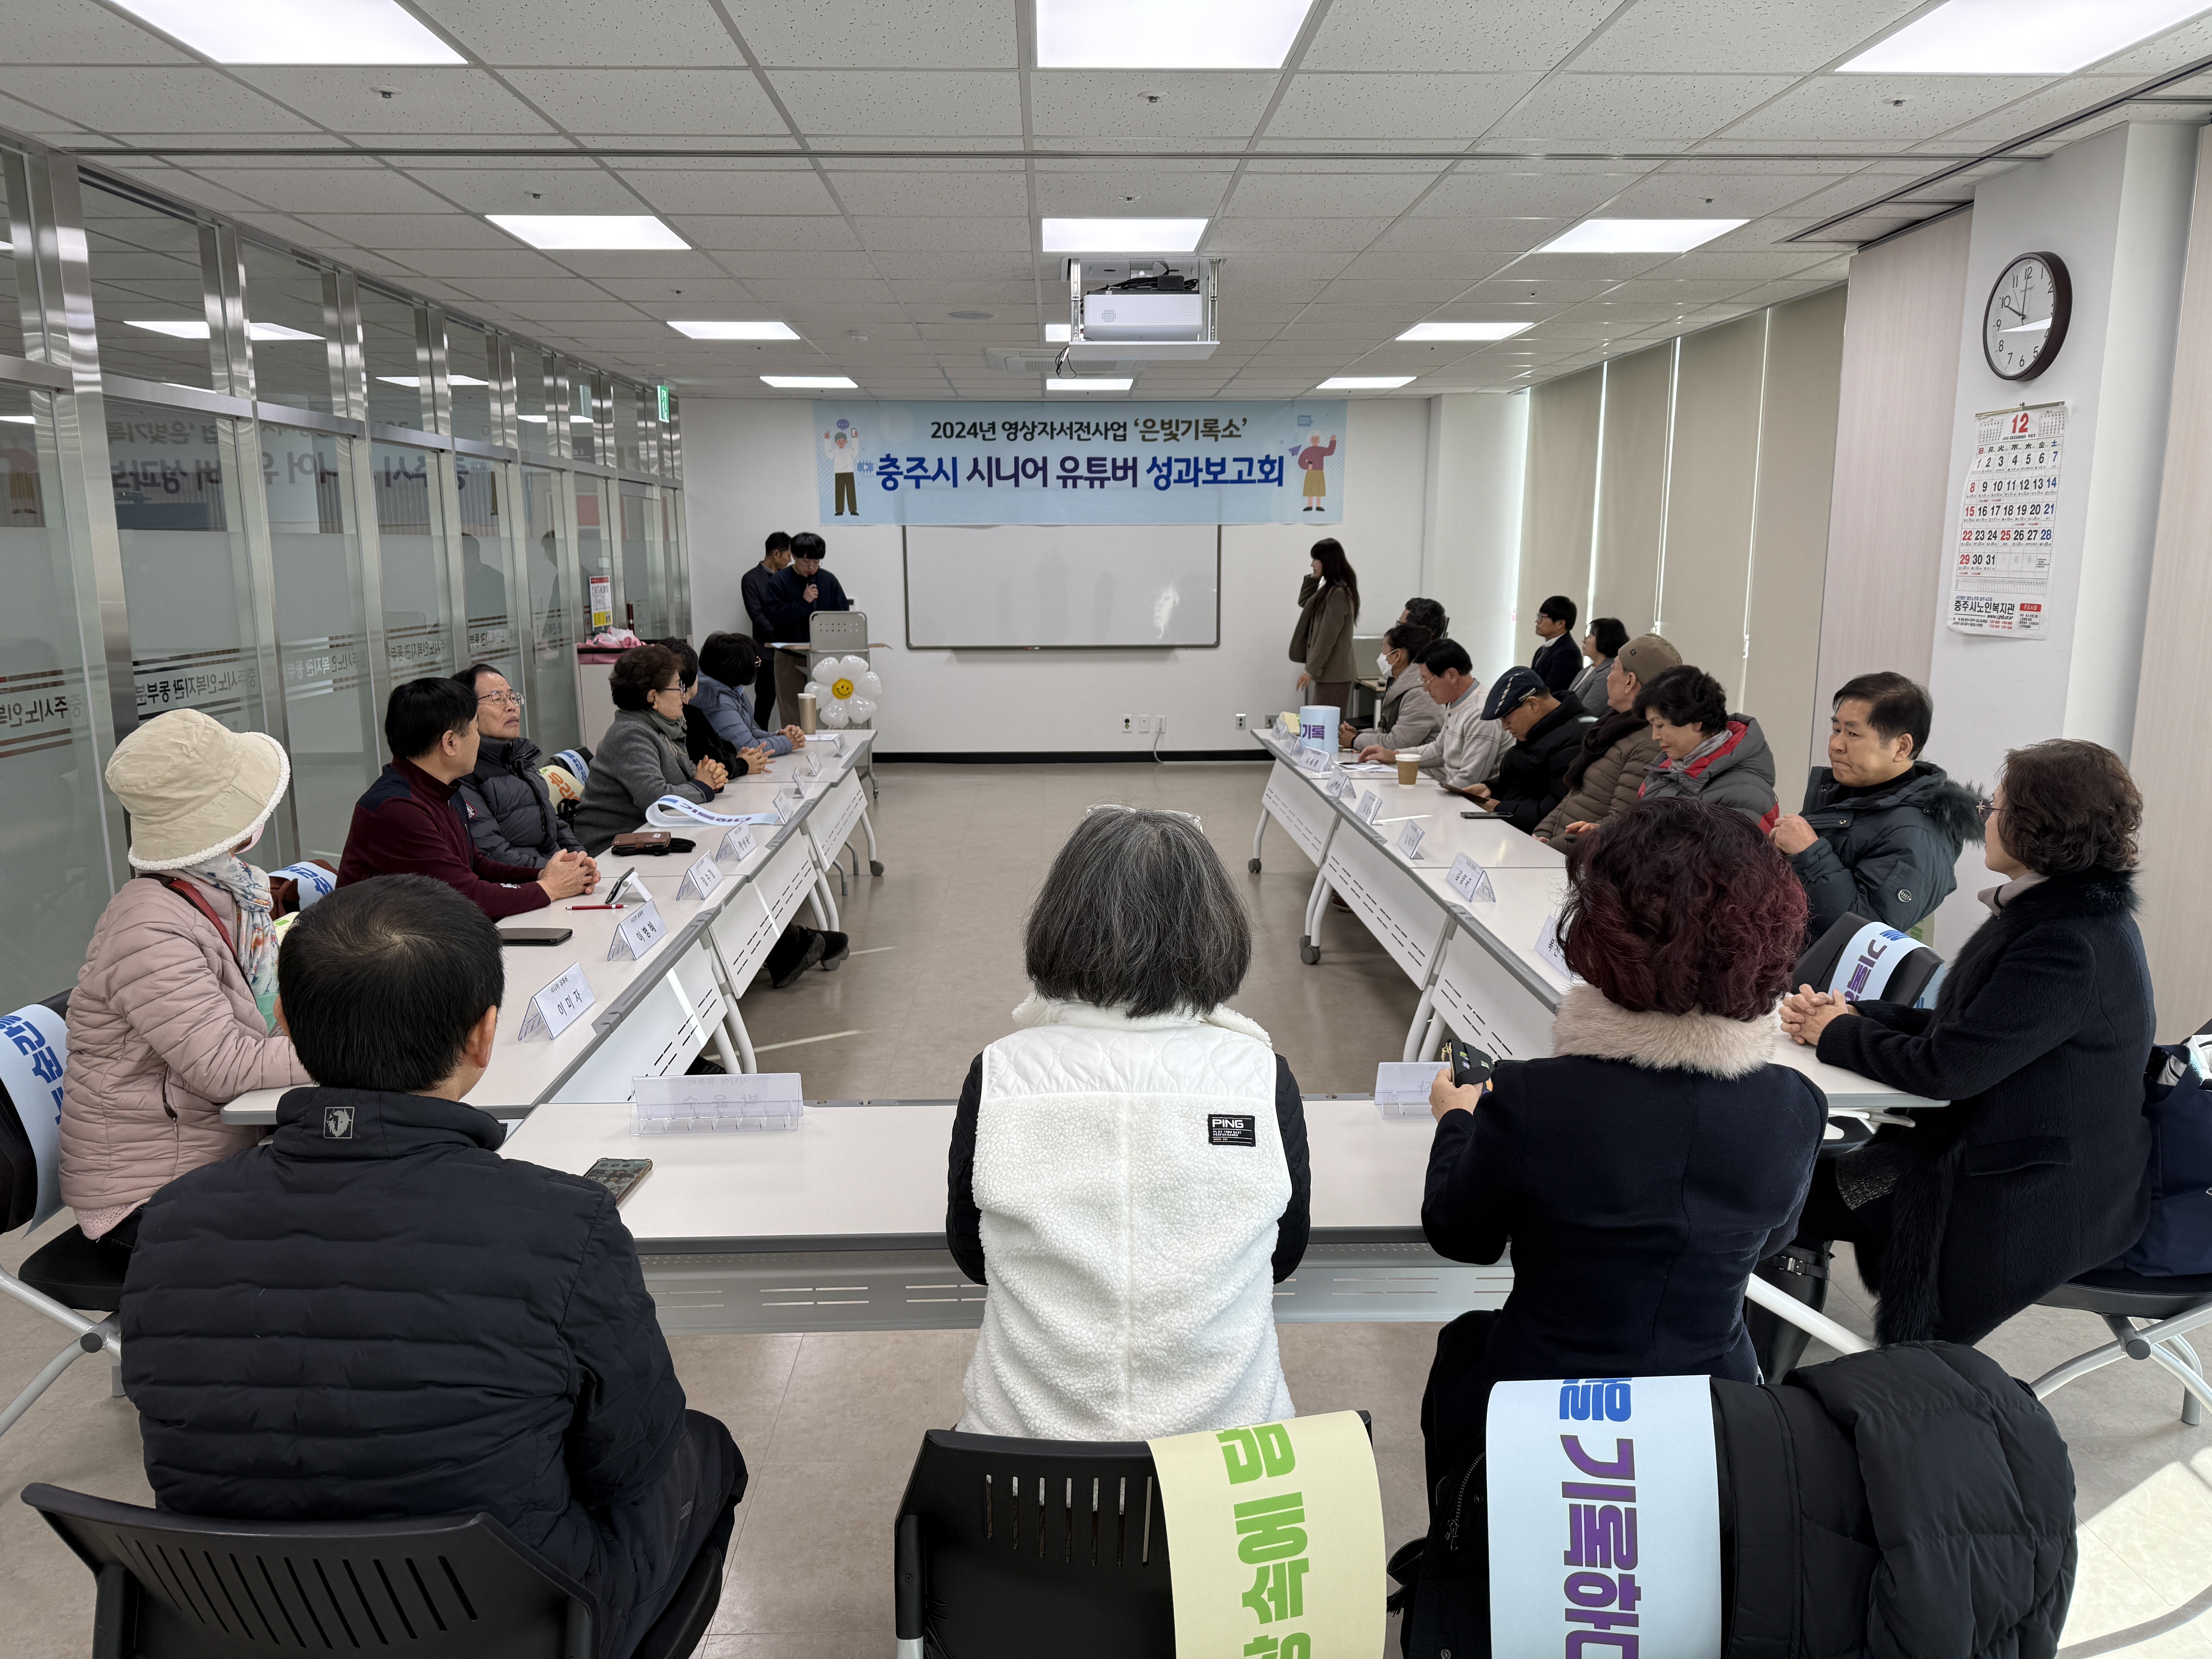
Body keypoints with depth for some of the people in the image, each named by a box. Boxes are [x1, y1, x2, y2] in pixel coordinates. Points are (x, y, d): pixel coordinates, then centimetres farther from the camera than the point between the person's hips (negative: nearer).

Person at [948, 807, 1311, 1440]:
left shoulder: (998, 1079, -15)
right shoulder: (1261, 1078, -15)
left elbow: (971, 1256, 2)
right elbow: (1285, 1256, 2)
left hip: (1029, 1433, 0)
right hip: (1222, 1433, 1)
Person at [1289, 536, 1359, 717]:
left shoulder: (1338, 594, -16)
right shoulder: (1330, 590, 14)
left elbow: (1328, 636, -19)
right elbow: (1304, 602, 27)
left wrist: (1311, 670, -17)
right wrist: (1313, 579, 11)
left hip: (1333, 674, -10)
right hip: (1328, 670, 10)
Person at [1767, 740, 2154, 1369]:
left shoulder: (2071, 946, -27)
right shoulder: (2070, 912, 7)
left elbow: (1946, 1067, -27)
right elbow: (1966, 1025, 11)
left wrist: (1836, 1034, -11)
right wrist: (1853, 1015, -1)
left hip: (2032, 1200, -10)